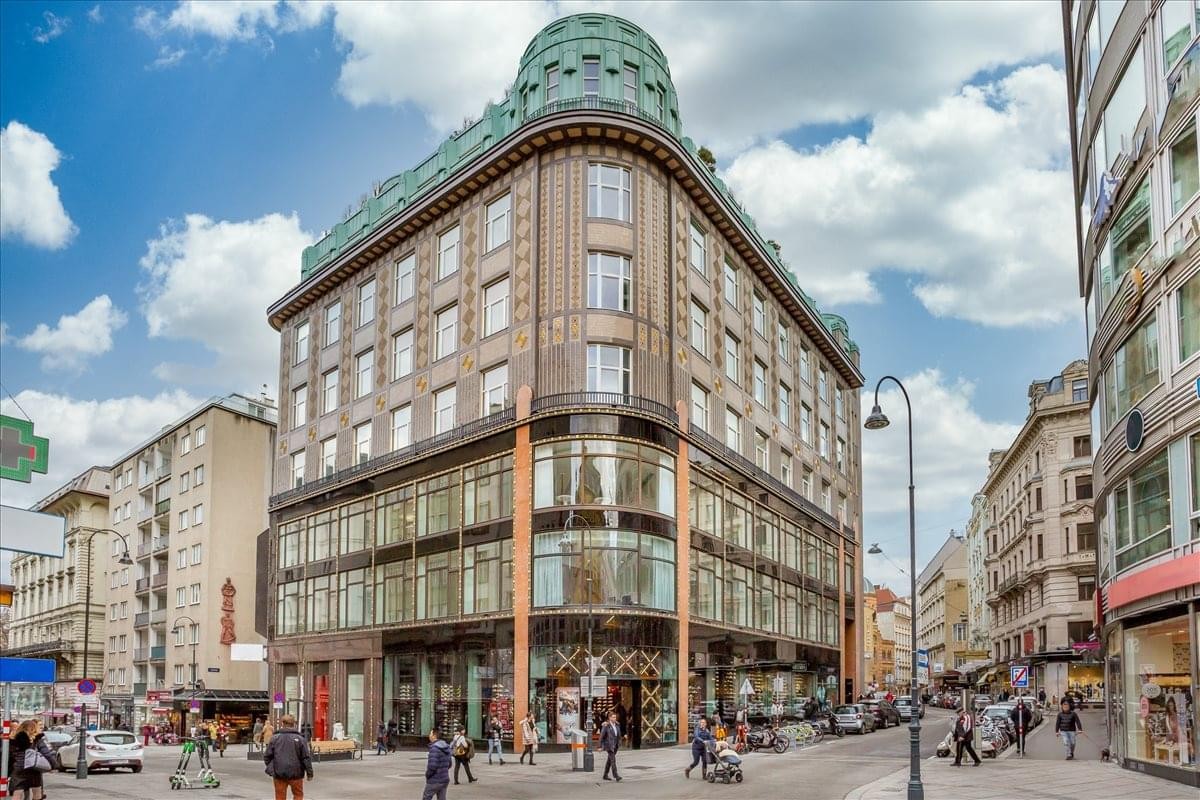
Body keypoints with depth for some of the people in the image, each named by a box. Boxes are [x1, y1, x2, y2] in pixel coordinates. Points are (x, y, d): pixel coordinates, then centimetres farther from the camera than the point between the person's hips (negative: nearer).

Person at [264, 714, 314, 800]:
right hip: (295, 773, -1)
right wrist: (309, 772, 4)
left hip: (279, 774, 1)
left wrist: (270, 768, 18)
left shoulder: (274, 738, -2)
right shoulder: (299, 739, -5)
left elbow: (267, 756, 1)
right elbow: (306, 757, -5)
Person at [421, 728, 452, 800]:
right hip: (444, 780, 7)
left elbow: (432, 766, -25)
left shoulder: (434, 748, -18)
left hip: (434, 781, -7)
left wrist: (427, 774, -8)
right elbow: (449, 764, 17)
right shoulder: (446, 747, 9)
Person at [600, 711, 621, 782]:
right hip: (609, 745, -7)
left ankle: (605, 775, 24)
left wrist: (619, 744, 9)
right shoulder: (606, 726, -12)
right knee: (613, 760, -14)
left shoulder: (617, 725, 5)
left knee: (609, 760, 14)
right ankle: (616, 777, -20)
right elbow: (602, 736, -9)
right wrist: (600, 746, -9)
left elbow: (619, 735, 13)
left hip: (615, 745, 7)